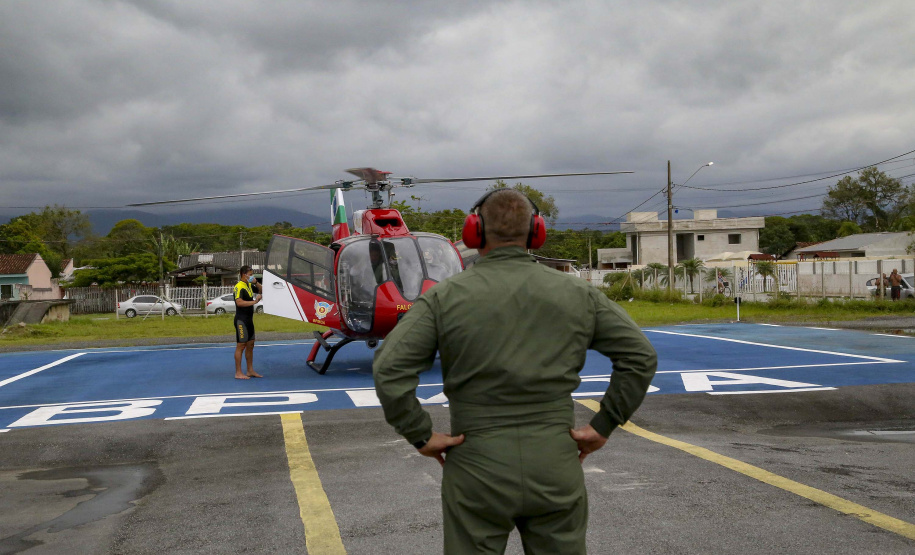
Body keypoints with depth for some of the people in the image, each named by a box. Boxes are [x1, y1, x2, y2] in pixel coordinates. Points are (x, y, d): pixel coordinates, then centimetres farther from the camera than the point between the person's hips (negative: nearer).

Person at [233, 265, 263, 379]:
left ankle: (250, 371, 22)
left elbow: (261, 291, 26)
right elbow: (239, 302, -30)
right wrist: (254, 301, -28)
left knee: (250, 345, 14)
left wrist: (256, 283, 7)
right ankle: (238, 373, -1)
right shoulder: (239, 286, -15)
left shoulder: (248, 285, 13)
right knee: (241, 346, -5)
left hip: (249, 319, 10)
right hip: (241, 320, -10)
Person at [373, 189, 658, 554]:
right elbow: (640, 356, 2)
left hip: (478, 469, -2)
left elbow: (389, 368, -14)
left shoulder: (445, 297, -6)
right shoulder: (578, 294, 2)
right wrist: (602, 427, 4)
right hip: (556, 467, 2)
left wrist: (421, 436, -5)